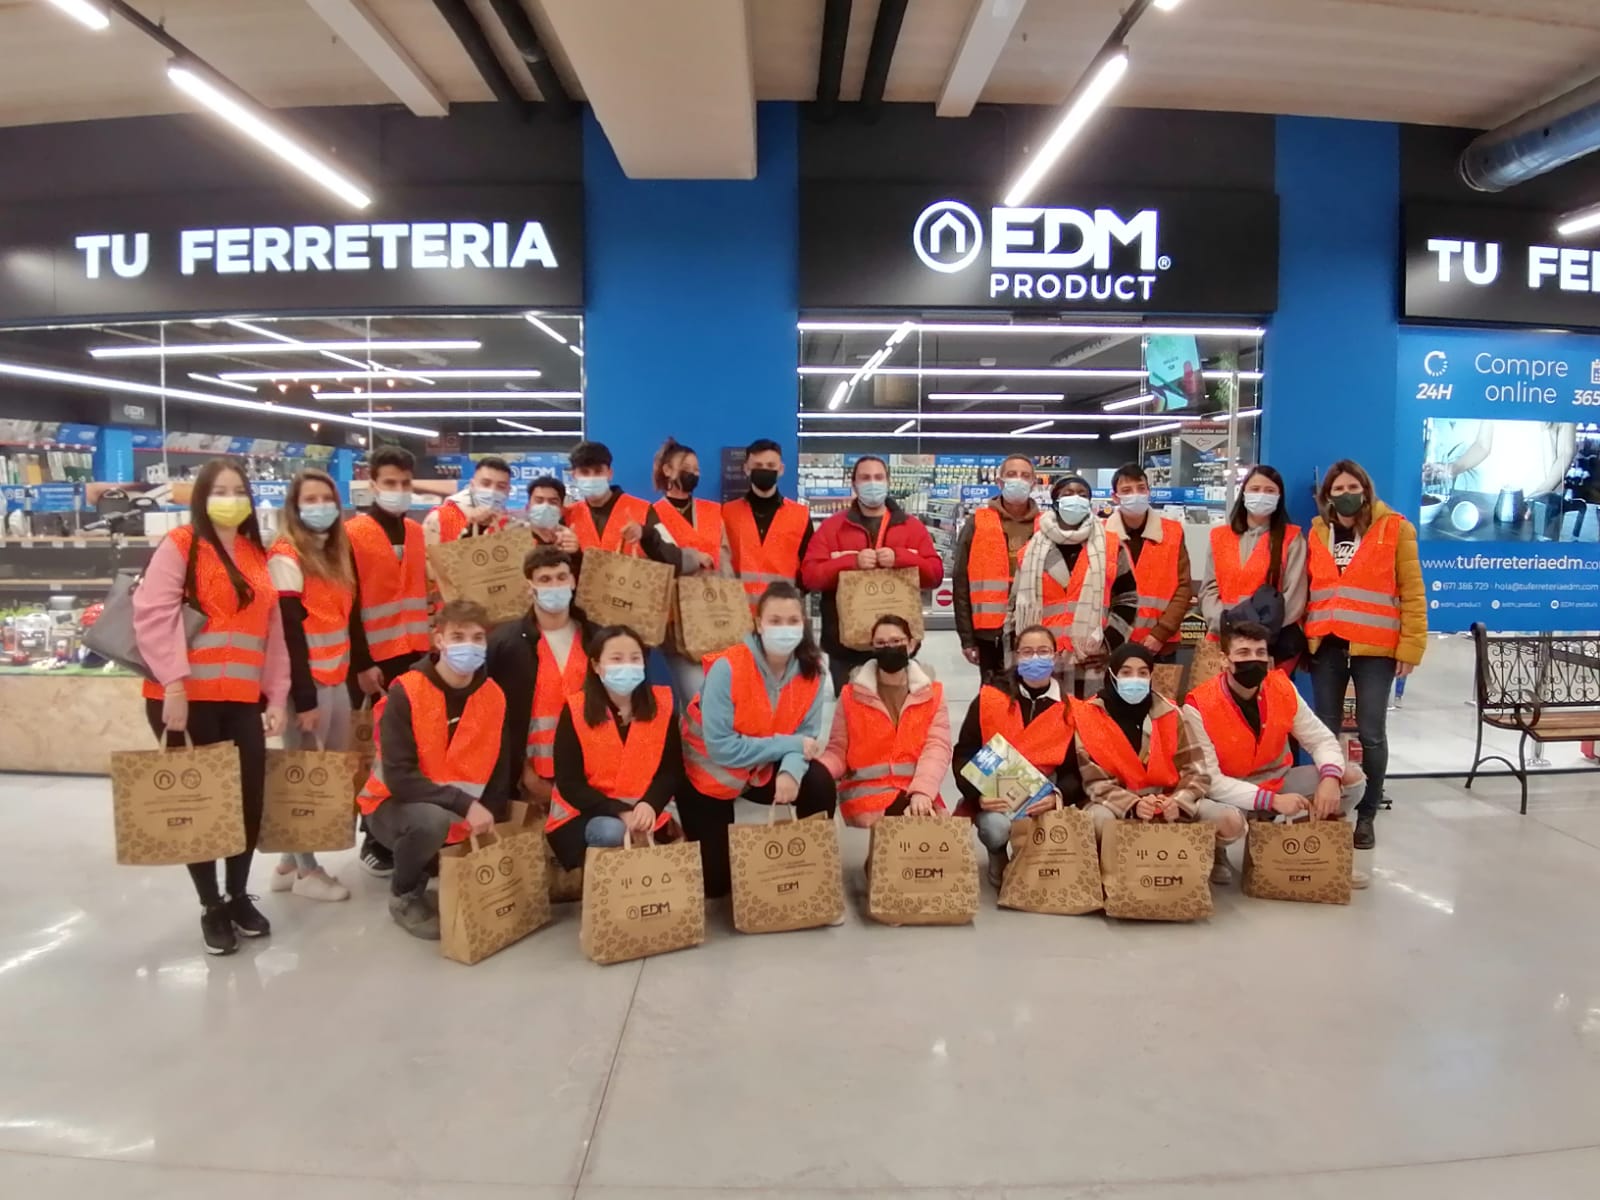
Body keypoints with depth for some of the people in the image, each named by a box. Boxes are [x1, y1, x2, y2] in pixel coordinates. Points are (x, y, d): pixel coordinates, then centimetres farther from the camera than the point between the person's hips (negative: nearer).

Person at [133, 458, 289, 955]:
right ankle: (211, 907, 19)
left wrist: (277, 697, 9)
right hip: (186, 698, -5)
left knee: (250, 798, 5)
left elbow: (273, 632, 14)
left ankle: (239, 895, 25)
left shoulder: (257, 556, 15)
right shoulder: (179, 546, -3)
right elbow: (152, 616, -14)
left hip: (241, 700, 5)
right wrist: (173, 683, -21)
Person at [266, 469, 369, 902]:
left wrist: (364, 663, 14)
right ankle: (305, 870, 15)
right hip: (307, 682, -8)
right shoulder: (286, 558, -10)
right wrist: (303, 697, -18)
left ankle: (289, 863, 24)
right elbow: (290, 632, -15)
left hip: (336, 679, 8)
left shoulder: (337, 553, 14)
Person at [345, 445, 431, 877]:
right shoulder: (354, 533, -6)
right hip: (378, 658, -5)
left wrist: (432, 643, 11)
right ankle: (376, 840, 16)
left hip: (416, 653, 5)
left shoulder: (416, 532, 12)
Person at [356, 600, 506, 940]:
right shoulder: (405, 694, -20)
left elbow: (498, 768, 1)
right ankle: (404, 897, -4)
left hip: (467, 811, 5)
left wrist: (484, 812, -16)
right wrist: (463, 804, -33)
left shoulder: (494, 697, -6)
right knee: (432, 820, -35)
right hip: (396, 804, -5)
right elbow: (398, 777, -26)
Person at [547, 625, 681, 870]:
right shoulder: (575, 710, -9)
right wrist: (619, 812, -22)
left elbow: (672, 771, 0)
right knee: (611, 832, -32)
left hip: (642, 815, 2)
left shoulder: (661, 705, -1)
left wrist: (649, 805, -21)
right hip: (584, 815, -2)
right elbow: (569, 783, -11)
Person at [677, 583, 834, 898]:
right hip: (710, 776, -4)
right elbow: (721, 746, -31)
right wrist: (790, 744, -30)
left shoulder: (810, 671, -14)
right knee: (716, 880, -3)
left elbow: (806, 737, -13)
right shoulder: (728, 668, -29)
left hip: (763, 771, 4)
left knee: (819, 784, -22)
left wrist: (791, 770, -35)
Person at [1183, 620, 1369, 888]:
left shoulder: (1283, 688, -8)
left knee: (1352, 777, -9)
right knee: (1229, 820, -39)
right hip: (1229, 793, -5)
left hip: (1278, 782, 5)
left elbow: (1321, 740, -2)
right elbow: (1209, 779, -25)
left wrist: (1330, 779, -24)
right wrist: (1273, 800, -31)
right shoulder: (1199, 707, -24)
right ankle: (1216, 853, 0)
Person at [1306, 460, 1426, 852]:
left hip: (1374, 646, -3)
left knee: (1371, 733, 1)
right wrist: (1302, 638, 6)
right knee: (1325, 731, 8)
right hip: (1326, 645, 3)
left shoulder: (1394, 528, -1)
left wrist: (1410, 645, -8)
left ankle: (1366, 815, 13)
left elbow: (1412, 592, -2)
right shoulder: (1317, 532, 9)